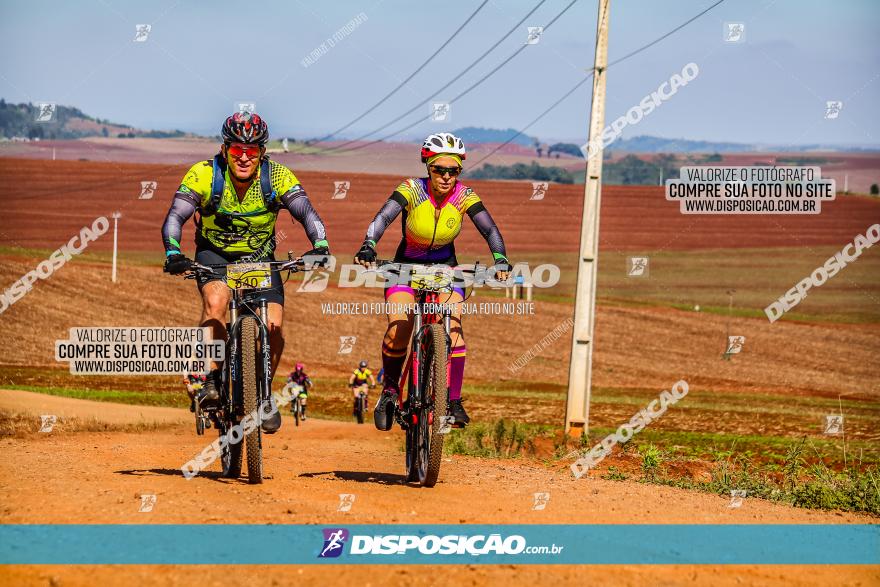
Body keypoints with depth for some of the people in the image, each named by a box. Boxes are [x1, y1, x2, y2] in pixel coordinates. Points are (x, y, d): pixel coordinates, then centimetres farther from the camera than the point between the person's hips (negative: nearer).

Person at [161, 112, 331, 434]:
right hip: (214, 253, -1)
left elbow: (307, 213, -28)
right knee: (216, 301, -33)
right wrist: (173, 253, -48)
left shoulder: (277, 177, -20)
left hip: (259, 258, 1)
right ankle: (212, 380, -18)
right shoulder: (204, 175, -23)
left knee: (273, 328, -16)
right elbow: (175, 217, -29)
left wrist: (320, 247, -47)